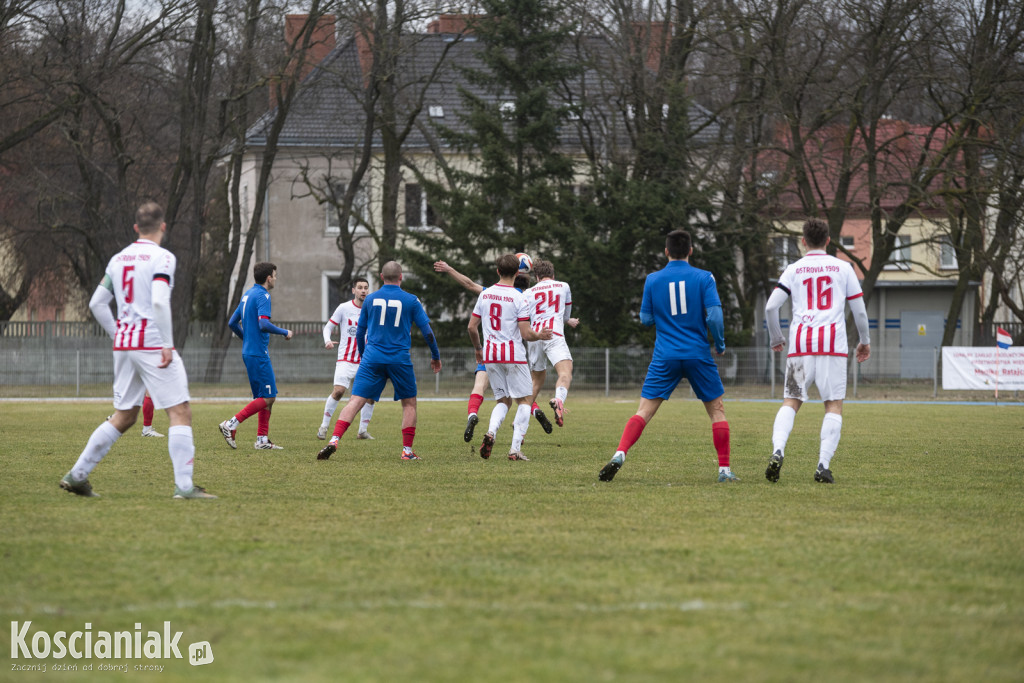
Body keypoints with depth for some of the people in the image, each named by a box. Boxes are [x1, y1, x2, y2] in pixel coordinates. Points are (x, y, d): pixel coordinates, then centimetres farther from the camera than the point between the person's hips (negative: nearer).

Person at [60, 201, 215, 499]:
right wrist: (167, 345, -17)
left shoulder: (118, 259, 13)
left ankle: (77, 475, 14)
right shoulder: (162, 258, -8)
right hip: (153, 344, -7)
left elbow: (97, 303, 14)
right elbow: (159, 302, -20)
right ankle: (184, 485, -12)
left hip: (123, 344, 7)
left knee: (124, 416, 16)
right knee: (180, 412, -4)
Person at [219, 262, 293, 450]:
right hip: (258, 354, -10)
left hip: (249, 352, 10)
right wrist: (285, 332, -10)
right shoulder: (262, 296, -13)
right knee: (267, 398, -8)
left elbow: (233, 322, 19)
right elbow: (263, 324, -25)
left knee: (267, 396, 11)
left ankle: (262, 440, 9)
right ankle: (231, 424, -12)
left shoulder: (248, 294, 15)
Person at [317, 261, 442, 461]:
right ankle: (407, 450, 9)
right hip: (400, 360, -1)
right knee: (409, 403, 15)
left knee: (356, 400, -5)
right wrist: (435, 357, 17)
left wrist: (362, 355, 32)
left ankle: (334, 440, -21)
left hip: (372, 357, 1)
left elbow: (360, 332, 16)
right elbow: (427, 331, 4)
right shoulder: (410, 300, 2)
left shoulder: (370, 299, 8)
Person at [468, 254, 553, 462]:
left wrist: (478, 349, 26)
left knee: (503, 401, 15)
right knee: (524, 400, 7)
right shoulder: (519, 298, -11)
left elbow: (472, 327, 9)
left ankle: (491, 431, -15)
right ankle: (515, 449, -3)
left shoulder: (485, 295, 5)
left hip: (490, 356, 5)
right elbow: (526, 334, -13)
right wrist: (540, 335, 8)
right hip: (513, 355, -5)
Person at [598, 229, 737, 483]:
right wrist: (720, 344, 7)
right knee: (717, 410, 11)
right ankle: (724, 470, 7)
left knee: (644, 411, 0)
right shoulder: (704, 278, -2)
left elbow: (646, 319, 9)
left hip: (665, 357, 1)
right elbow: (714, 316, -9)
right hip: (698, 355, -1)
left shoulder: (653, 280, 4)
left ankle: (619, 455, -19)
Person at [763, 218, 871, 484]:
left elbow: (771, 307, 2)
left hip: (800, 342, 1)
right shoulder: (843, 268, 9)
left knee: (791, 401, 4)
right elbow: (859, 310, 10)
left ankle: (777, 451, -19)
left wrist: (776, 338, 18)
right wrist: (865, 341, 25)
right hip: (833, 342, -1)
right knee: (834, 404, 4)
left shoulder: (793, 270, 9)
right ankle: (824, 465, -8)